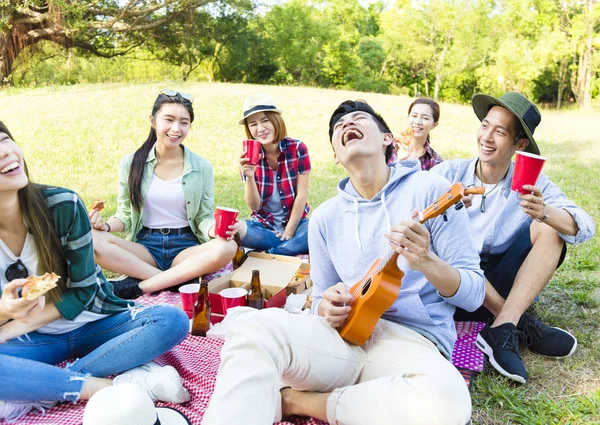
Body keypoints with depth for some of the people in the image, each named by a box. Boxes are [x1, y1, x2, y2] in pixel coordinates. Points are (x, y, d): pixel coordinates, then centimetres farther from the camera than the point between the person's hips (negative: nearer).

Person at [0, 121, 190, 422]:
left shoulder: (62, 205, -17)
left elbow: (83, 291, -10)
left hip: (92, 325, 1)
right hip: (31, 341, 0)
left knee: (171, 321, -27)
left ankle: (33, 391, -25)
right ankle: (114, 385, -24)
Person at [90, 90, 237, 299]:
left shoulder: (202, 167, 2)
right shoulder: (131, 163, 3)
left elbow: (203, 218, 4)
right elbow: (126, 214, 9)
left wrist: (215, 228, -19)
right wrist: (106, 225, -13)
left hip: (186, 248, 0)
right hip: (144, 247, 1)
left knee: (227, 247, -32)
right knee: (92, 240, -27)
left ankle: (140, 286, -25)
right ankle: (179, 279, -24)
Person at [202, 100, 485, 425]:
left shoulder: (429, 190, 0)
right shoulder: (326, 217, 12)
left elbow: (473, 294, 0)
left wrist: (426, 261, -21)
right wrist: (327, 308, -7)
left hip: (413, 341, -1)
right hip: (346, 334, 1)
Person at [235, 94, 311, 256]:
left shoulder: (297, 148, -10)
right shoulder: (248, 157, -5)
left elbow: (302, 195, -9)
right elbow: (254, 206, -8)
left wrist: (288, 233, -11)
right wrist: (249, 177, -25)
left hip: (296, 222, -1)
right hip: (263, 224, 1)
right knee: (236, 230, -30)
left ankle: (269, 252, -16)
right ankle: (294, 248, -16)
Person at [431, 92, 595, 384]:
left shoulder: (532, 182, 0)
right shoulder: (450, 173, -4)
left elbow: (584, 228, -13)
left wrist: (544, 213, -33)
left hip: (507, 288, 1)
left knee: (551, 228, -16)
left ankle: (502, 329, -29)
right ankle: (522, 324, -20)